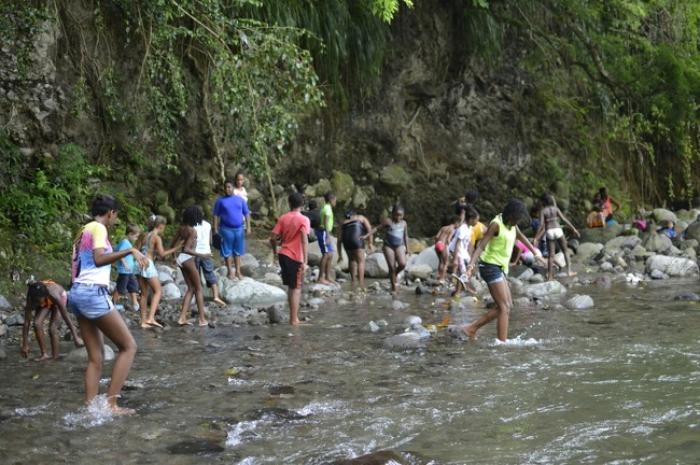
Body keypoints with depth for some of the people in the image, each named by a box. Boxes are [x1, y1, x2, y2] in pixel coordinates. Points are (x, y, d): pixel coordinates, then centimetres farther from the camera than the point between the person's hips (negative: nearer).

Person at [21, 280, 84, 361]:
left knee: (52, 328, -19)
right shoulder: (30, 299, -35)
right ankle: (44, 354, -7)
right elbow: (27, 322, -28)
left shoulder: (54, 295, -43)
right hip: (46, 301, 3)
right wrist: (25, 344, -25)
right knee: (37, 324, -18)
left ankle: (55, 356, -7)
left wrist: (76, 337, -32)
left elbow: (66, 317, -36)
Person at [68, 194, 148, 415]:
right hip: (94, 293, -9)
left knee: (95, 358, 8)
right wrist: (130, 251, -27)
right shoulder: (98, 228, -6)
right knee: (128, 346, -3)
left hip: (78, 292, 9)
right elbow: (99, 259, -23)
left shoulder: (84, 230, 20)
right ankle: (111, 403, -9)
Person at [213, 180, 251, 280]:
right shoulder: (220, 200, -1)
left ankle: (238, 271, 16)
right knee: (227, 251, 2)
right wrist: (216, 229, -5)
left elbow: (246, 214, 7)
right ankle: (230, 272, 10)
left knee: (238, 251, 8)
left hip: (239, 228, 2)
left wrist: (248, 227, 0)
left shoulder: (240, 199, 5)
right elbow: (216, 215, 1)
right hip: (226, 229, -2)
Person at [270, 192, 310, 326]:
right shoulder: (303, 220, -9)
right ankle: (294, 320, 3)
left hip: (283, 255, 5)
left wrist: (275, 251, 18)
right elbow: (304, 241, -18)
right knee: (296, 288, 3)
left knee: (291, 287, 17)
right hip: (296, 257, -5)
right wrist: (305, 261, -19)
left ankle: (293, 317, 22)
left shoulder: (283, 218, 4)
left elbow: (273, 238, 0)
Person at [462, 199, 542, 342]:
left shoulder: (512, 224, 9)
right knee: (505, 307, -13)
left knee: (506, 306, 10)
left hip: (500, 268, 9)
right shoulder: (496, 224, -16)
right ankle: (502, 342, -15)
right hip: (490, 266, -9)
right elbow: (481, 245, -21)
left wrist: (534, 251, 42)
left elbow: (520, 236, 29)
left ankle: (472, 328, 13)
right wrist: (472, 263, -34)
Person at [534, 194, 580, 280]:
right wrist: (574, 229, -1)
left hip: (549, 233, 0)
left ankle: (550, 276, -4)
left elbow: (541, 225, -9)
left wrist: (536, 238, -8)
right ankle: (569, 271, 11)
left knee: (551, 255, 2)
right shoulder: (556, 209, 4)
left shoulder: (543, 211, 0)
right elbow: (564, 219, -3)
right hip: (558, 231, 0)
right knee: (565, 251, 17)